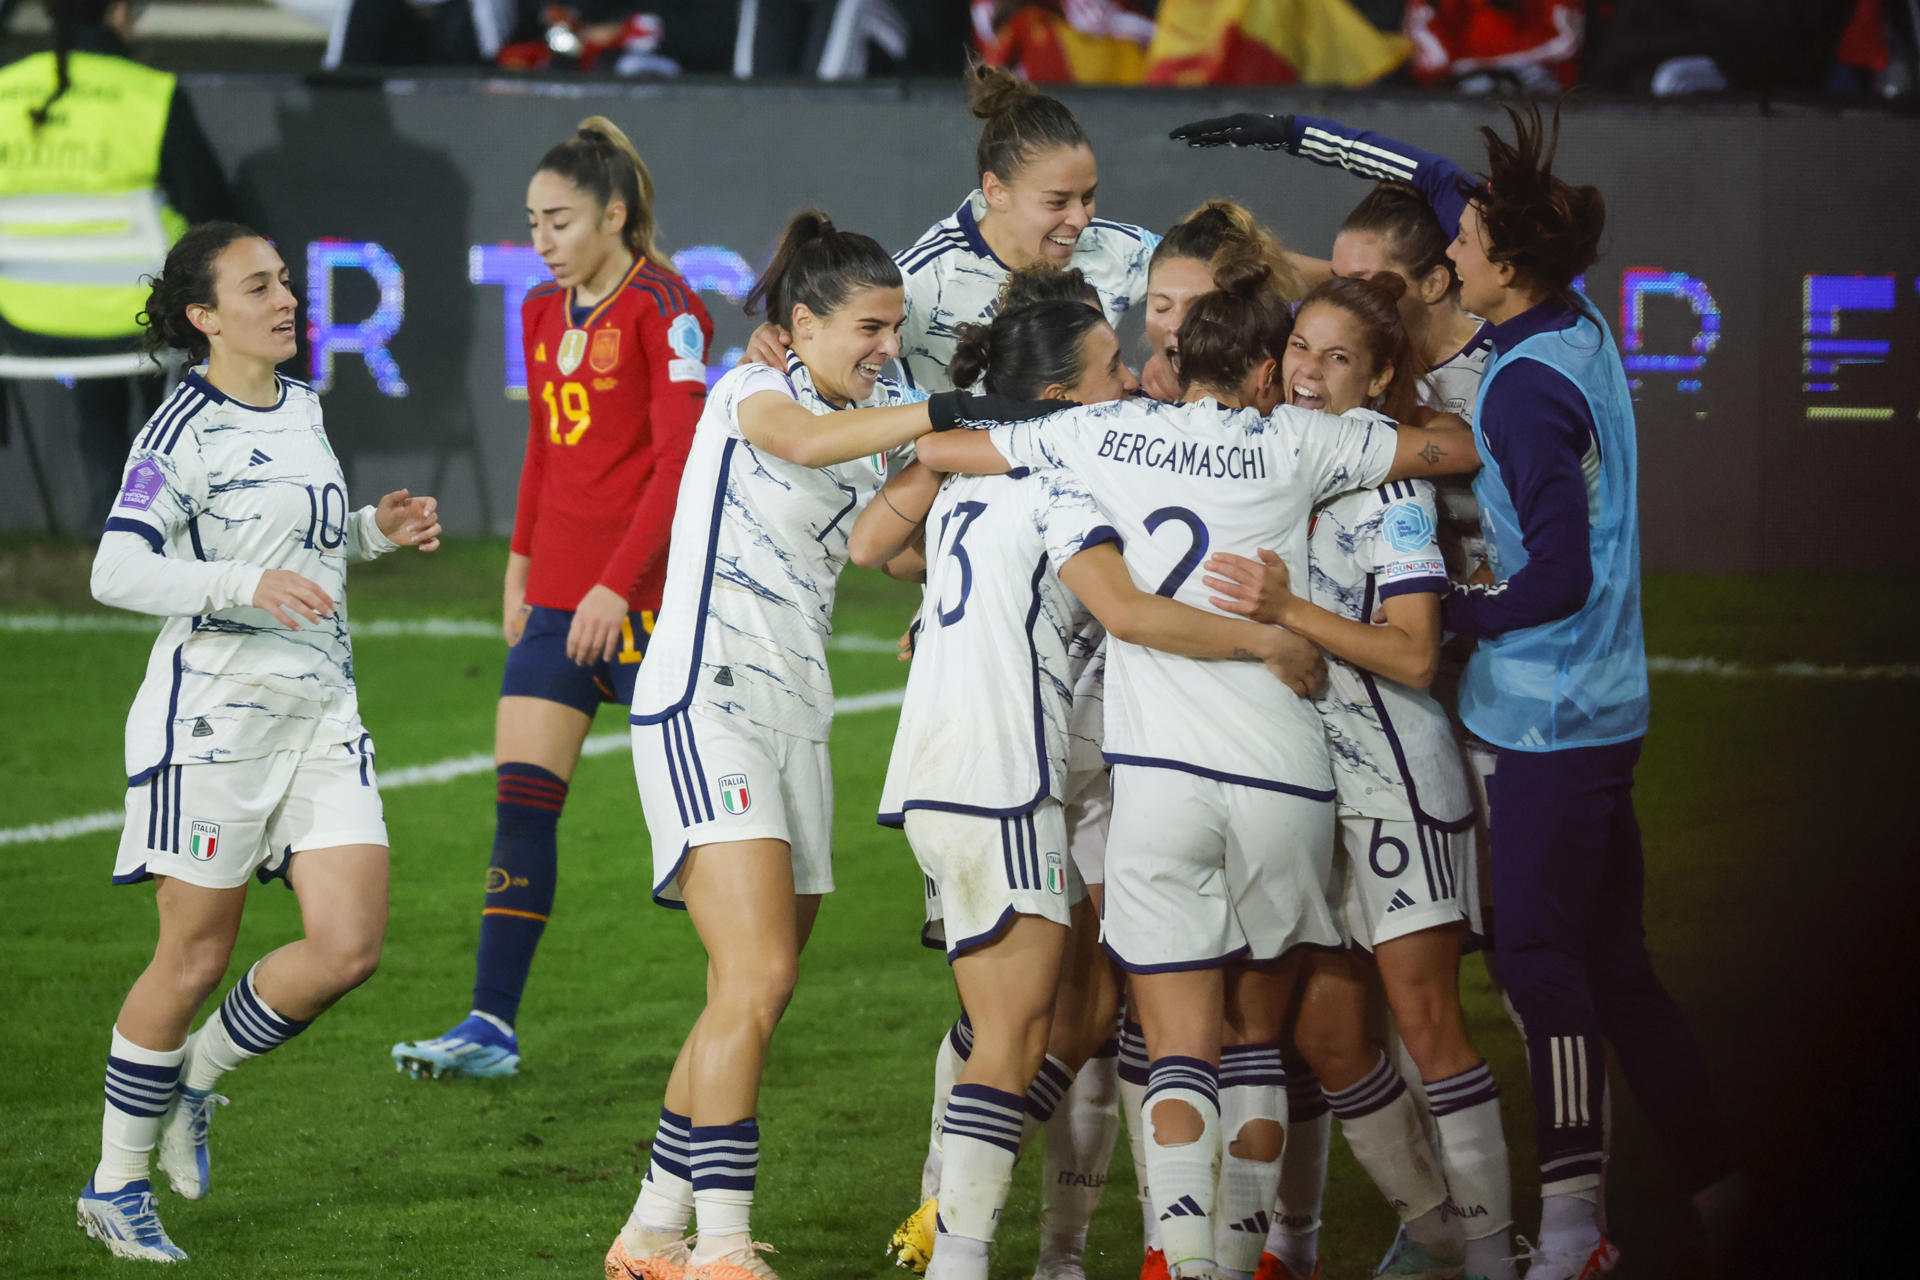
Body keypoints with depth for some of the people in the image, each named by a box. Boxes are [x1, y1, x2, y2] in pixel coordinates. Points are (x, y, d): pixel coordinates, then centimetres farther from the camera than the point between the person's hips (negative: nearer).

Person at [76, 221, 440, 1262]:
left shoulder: (301, 408, 13)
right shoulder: (186, 430, -12)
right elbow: (116, 571, -22)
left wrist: (372, 530, 11)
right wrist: (248, 584, -32)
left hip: (321, 711, 7)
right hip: (214, 709, -7)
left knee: (348, 948, -5)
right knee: (195, 957, -1)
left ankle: (195, 1078, 19)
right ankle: (115, 1185, 13)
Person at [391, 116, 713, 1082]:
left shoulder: (663, 309, -10)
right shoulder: (543, 313, 13)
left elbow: (680, 459, -15)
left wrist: (618, 584, -19)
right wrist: (520, 568, 19)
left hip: (644, 594, -7)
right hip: (558, 594, 7)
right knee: (520, 799, -1)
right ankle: (492, 1025, -3)